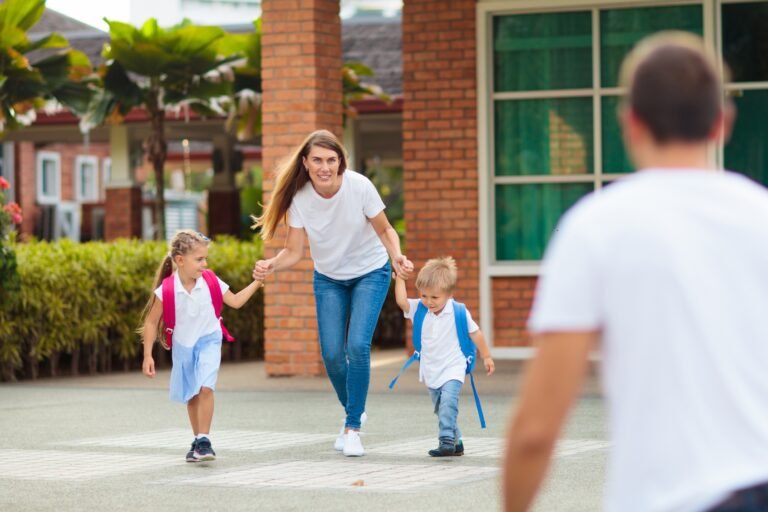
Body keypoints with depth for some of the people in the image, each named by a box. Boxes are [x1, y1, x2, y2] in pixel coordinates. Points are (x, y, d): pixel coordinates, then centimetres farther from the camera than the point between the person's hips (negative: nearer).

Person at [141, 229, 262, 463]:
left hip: (208, 341, -1)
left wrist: (256, 283, -8)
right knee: (191, 395, 13)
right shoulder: (166, 291, -19)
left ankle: (204, 440, -16)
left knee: (205, 388, -20)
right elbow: (151, 322, -9)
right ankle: (197, 440, 29)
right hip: (182, 346, 1)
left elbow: (235, 301, 1)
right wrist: (148, 356, -10)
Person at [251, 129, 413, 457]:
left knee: (357, 346, -18)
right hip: (328, 278, 2)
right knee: (331, 353, -4)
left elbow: (385, 230, -12)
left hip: (370, 273, -2)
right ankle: (353, 413, 25)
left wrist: (396, 256, -31)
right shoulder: (299, 197, -20)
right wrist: (270, 266, -33)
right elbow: (294, 251, -13)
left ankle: (353, 428, -7)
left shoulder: (359, 187, -25)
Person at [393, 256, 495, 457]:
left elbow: (475, 333, -2)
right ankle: (456, 443, 25)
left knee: (448, 402, -25)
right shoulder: (419, 309, -3)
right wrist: (399, 277, -19)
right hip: (431, 371, 5)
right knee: (441, 409, 13)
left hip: (452, 368, -5)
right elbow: (401, 301, -19)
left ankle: (447, 441, -29)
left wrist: (486, 357, 5)